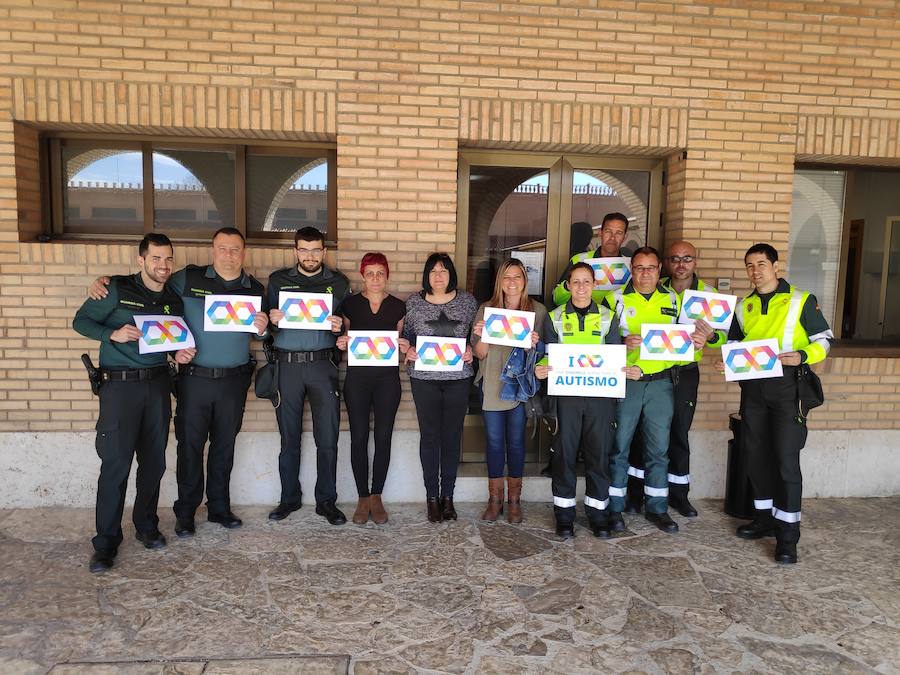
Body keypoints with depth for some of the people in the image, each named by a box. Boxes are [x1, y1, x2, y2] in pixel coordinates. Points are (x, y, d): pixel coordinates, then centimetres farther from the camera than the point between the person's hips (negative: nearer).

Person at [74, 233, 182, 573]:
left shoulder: (173, 300, 10)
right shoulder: (117, 289, -3)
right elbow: (81, 320, -1)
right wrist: (113, 334, -18)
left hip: (158, 383, 5)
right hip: (119, 384, -4)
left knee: (154, 461, 9)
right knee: (115, 463, -6)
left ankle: (146, 526, 26)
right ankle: (106, 542, 6)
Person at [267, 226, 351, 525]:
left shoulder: (338, 283, 8)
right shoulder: (278, 280, 10)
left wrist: (340, 326, -12)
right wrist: (272, 320, -12)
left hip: (322, 364, -1)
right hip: (287, 364, 1)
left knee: (327, 438, 1)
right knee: (288, 437, 8)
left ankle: (326, 501, 14)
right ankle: (289, 498, 23)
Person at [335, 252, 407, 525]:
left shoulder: (398, 306, 6)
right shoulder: (350, 304, 4)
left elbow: (401, 341, 13)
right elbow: (345, 337, 12)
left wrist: (404, 347, -9)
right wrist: (342, 343, -9)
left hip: (388, 379, 1)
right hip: (357, 377, 0)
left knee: (383, 438, 4)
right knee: (359, 438, 1)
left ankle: (376, 497, 17)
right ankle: (363, 497, 15)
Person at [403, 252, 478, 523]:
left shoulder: (467, 301, 5)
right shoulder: (413, 302, 4)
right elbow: (405, 335, 10)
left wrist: (471, 350, -7)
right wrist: (408, 350, -10)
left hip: (458, 378, 1)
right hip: (424, 378, -1)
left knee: (452, 436, 7)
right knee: (429, 436, 5)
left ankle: (448, 496, 21)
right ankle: (432, 497, 18)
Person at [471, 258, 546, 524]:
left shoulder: (538, 310, 1)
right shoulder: (487, 309, 4)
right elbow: (480, 353, 3)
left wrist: (534, 344, -18)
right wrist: (481, 336, -17)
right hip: (492, 384, 1)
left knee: (516, 441, 7)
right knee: (494, 441, 7)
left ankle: (515, 500, 22)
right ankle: (495, 499, 20)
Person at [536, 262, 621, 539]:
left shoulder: (608, 317, 10)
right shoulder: (555, 318, 7)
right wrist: (541, 370, -15)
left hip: (600, 394, 1)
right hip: (566, 393, -1)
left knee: (599, 453, 5)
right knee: (564, 453, 2)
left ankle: (598, 513, 19)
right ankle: (564, 514, 15)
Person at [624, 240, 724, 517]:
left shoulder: (709, 294, 0)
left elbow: (726, 334, -3)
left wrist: (712, 336, -25)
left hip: (685, 372, 0)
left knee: (679, 433, 10)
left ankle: (678, 492, 26)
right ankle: (636, 491, 19)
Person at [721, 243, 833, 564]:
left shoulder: (801, 300, 1)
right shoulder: (743, 307, 14)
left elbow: (824, 339, 1)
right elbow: (734, 345, 21)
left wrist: (802, 356, -18)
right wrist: (727, 361, 0)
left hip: (787, 385, -5)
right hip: (752, 387, 5)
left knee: (786, 459, -7)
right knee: (755, 455, 10)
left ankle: (787, 533, 2)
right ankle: (765, 517, 26)